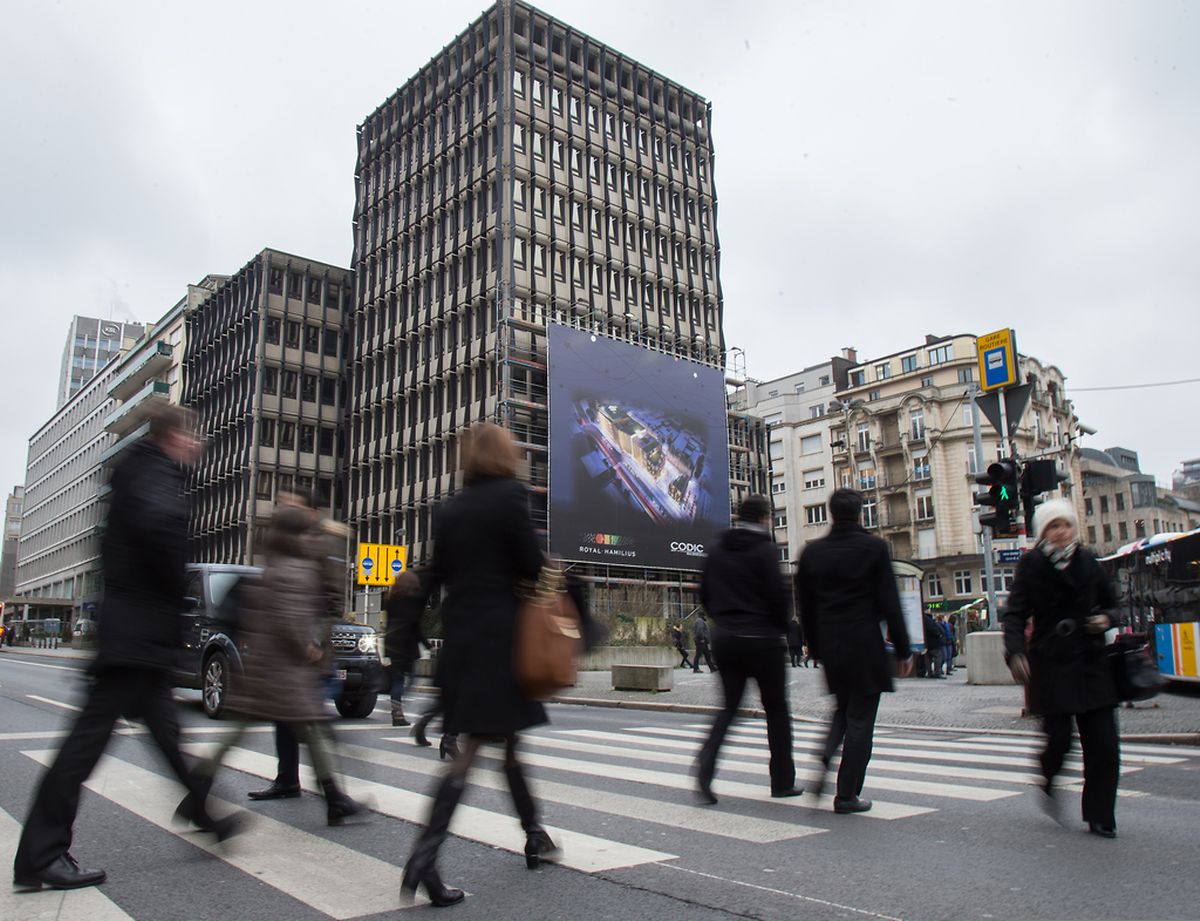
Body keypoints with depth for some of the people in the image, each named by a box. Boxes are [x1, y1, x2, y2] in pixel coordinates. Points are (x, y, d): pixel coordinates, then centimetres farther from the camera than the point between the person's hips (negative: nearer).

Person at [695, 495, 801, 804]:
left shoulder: (717, 550, 7)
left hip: (725, 638, 5)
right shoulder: (765, 550, -11)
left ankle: (706, 763, -10)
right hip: (761, 639, -5)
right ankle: (782, 781, 18)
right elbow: (778, 594, -14)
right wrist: (782, 630, 2)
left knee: (730, 706, 12)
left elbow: (705, 593, 10)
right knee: (776, 709, 10)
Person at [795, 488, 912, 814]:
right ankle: (847, 795, 7)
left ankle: (824, 760, -1)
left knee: (842, 708, 23)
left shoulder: (812, 552, 4)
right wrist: (903, 650, 0)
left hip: (830, 645, 4)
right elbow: (889, 603, -7)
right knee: (860, 717, 4)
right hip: (865, 645, -4)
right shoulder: (874, 548, -6)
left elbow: (805, 605, 9)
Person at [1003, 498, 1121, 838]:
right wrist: (1016, 652, -23)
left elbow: (1110, 604, 22)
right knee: (1059, 738, -6)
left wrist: (1105, 619, -1)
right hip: (1051, 665, -4)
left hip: (1092, 663, 4)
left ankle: (1100, 817, 15)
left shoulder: (1088, 561, 8)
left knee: (1103, 743, 0)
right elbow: (1015, 613, -8)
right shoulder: (1031, 565, -3)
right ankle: (1048, 785, 28)